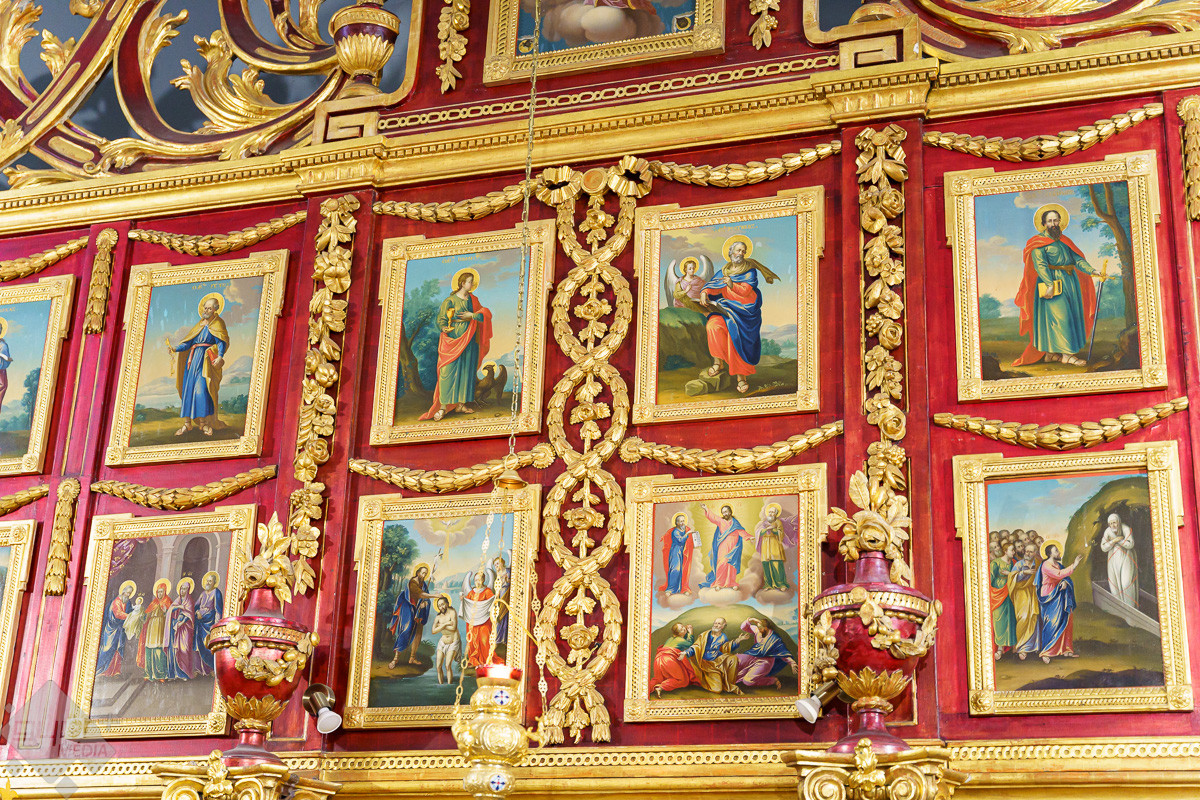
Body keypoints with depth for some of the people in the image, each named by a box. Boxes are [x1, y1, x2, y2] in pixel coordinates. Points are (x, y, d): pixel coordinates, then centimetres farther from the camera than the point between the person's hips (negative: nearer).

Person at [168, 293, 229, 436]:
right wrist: (175, 348, -3)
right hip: (193, 358, 6)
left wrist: (220, 356, -27)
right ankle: (187, 423, 0)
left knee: (201, 389, -16)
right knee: (188, 389, -1)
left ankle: (203, 422, -12)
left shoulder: (218, 324, 4)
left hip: (206, 360, -6)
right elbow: (188, 343, 14)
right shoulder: (199, 325, 20)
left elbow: (222, 342, -9)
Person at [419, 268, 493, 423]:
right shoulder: (449, 301, -2)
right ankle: (443, 406, -11)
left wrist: (472, 315, -11)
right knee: (449, 372, -11)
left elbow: (486, 314, 4)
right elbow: (441, 320, -6)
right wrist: (445, 328, -26)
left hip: (470, 340, 5)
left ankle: (461, 404, 9)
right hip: (453, 340, -5)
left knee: (466, 371, 4)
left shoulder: (473, 300, 13)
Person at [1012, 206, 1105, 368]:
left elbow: (1078, 259, 12)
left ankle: (1051, 353, 10)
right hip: (1052, 281, -7)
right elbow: (1040, 264, -13)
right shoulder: (1039, 242, -1)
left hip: (1070, 281, 7)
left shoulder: (1064, 241, 20)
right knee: (1060, 316, -12)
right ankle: (1067, 354, -14)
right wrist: (1050, 284, -25)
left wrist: (1092, 271, -5)